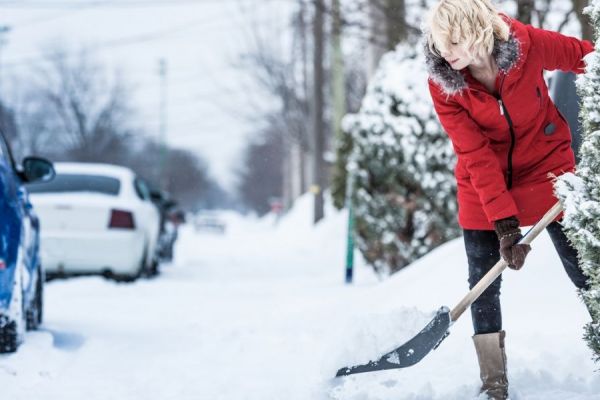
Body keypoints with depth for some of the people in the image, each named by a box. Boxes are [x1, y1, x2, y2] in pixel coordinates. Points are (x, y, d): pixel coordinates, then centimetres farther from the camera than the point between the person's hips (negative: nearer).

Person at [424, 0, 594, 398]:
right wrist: (505, 224, -27)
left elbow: (583, 54, -4)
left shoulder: (527, 43, -23)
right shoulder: (443, 84, -20)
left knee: (583, 270, 3)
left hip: (546, 167, 0)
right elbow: (477, 157, -22)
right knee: (483, 283, -2)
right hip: (483, 185, 0)